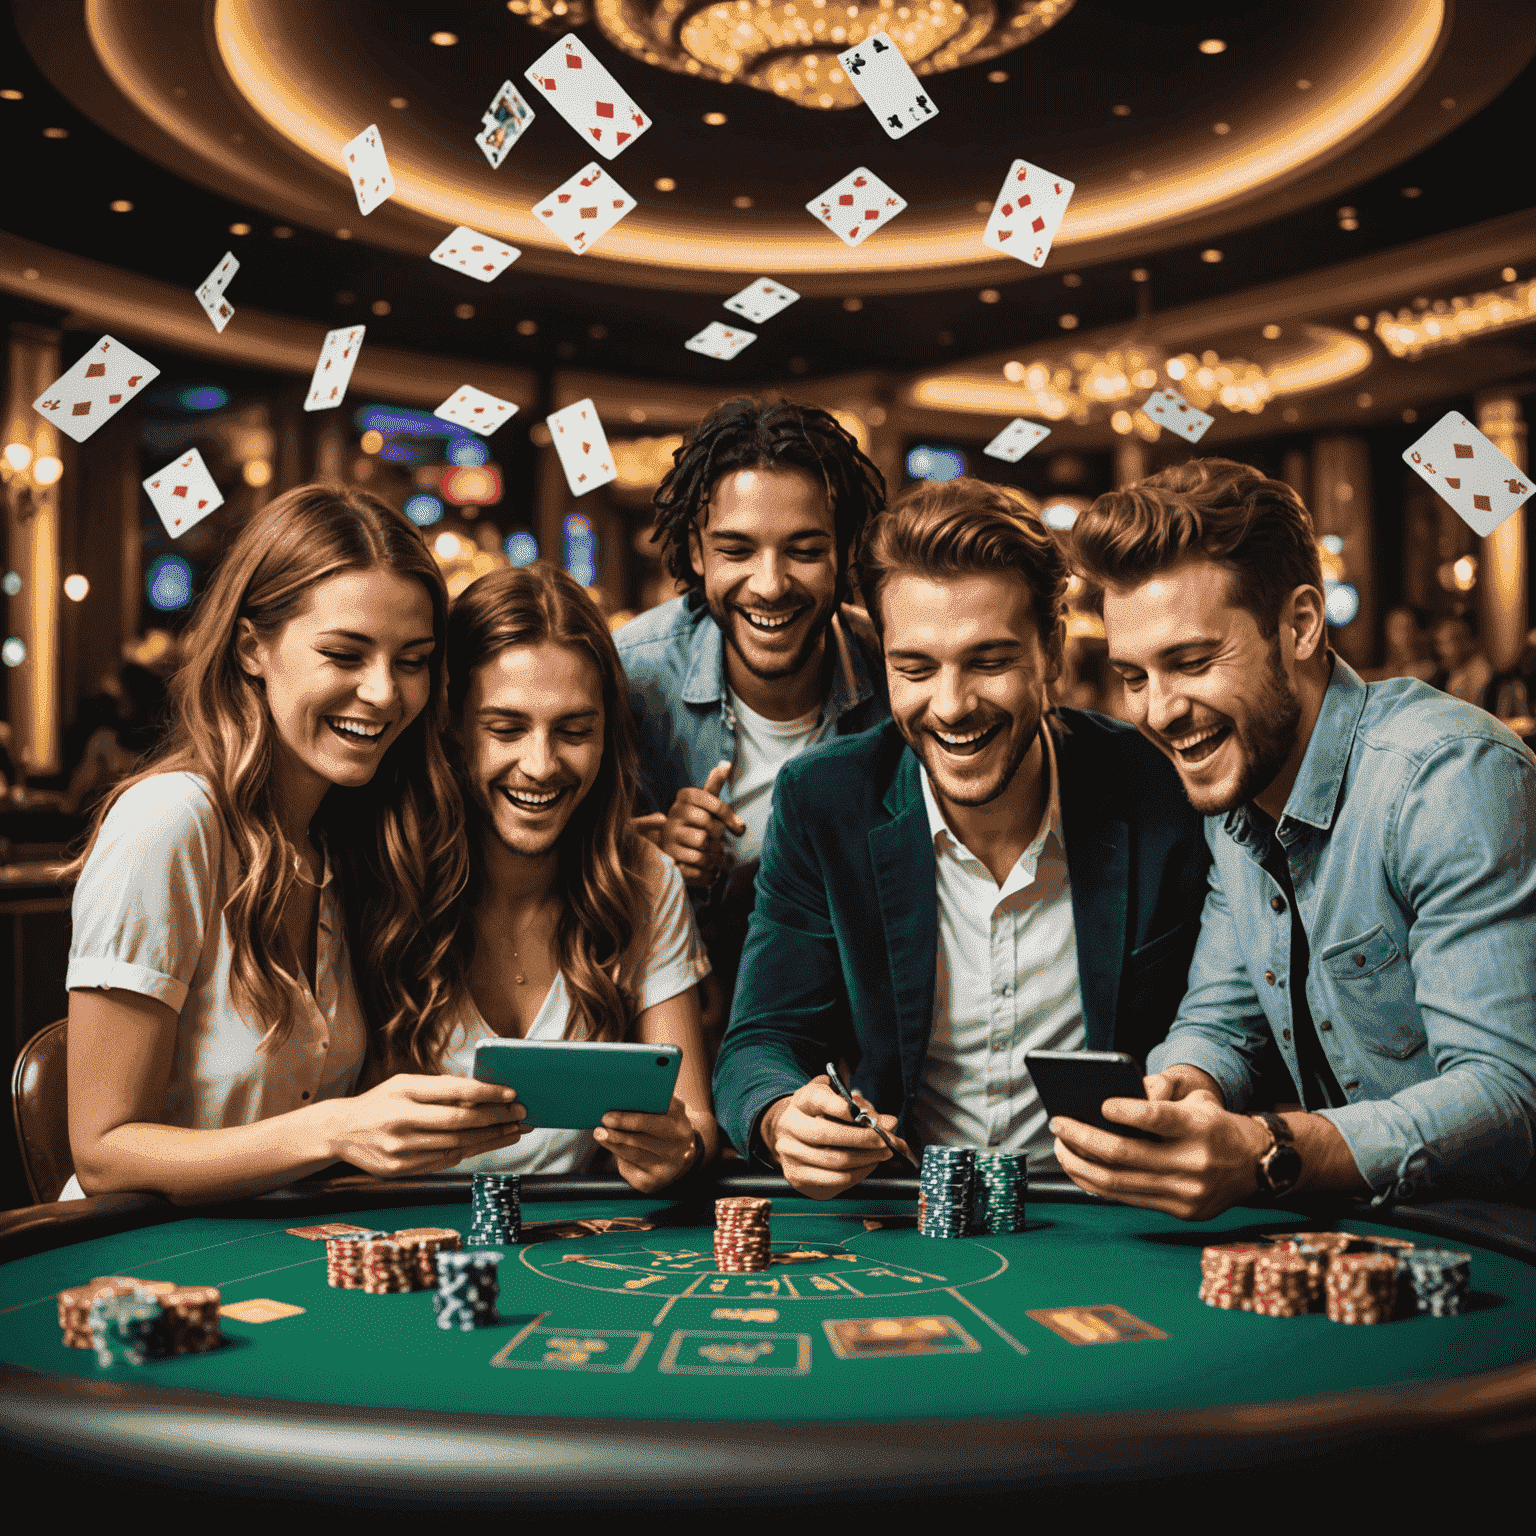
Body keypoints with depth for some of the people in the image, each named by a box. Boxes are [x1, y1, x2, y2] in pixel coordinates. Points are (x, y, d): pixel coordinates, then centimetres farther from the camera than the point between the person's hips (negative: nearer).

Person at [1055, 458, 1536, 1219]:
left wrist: (1265, 1156, -40)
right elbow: (1218, 1022, 9)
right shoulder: (1228, 795, 5)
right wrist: (1176, 1096, -14)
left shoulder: (1453, 777, -19)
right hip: (1353, 1227, 6)